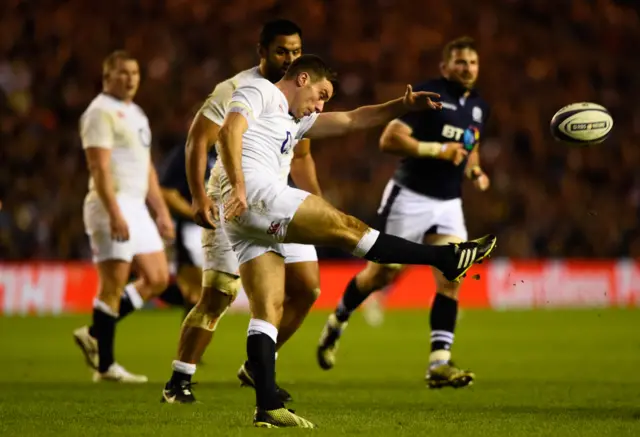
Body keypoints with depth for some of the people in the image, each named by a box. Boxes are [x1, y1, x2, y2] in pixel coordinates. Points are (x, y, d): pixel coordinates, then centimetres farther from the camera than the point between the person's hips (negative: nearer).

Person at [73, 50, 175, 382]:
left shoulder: (135, 113, 20)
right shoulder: (101, 112, -9)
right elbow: (99, 167, -18)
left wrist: (162, 211, 20)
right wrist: (114, 214, -25)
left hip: (136, 207, 9)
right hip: (112, 206, -9)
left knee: (157, 279, 7)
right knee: (113, 285, -8)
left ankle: (95, 334, 14)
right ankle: (105, 366, -2)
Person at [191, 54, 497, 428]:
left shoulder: (295, 121, 32)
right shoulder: (260, 92, 5)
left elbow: (351, 121, 31)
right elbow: (229, 132, -12)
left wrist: (404, 106, 23)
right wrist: (237, 185, -22)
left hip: (248, 223, 10)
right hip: (255, 192, -10)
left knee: (269, 311, 0)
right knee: (346, 227, -6)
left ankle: (268, 408, -8)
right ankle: (446, 258, -2)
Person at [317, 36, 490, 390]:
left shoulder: (479, 107, 10)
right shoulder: (427, 95, -12)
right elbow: (388, 139, -19)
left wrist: (475, 172, 7)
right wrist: (436, 149, -25)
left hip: (448, 204, 5)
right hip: (410, 198, -5)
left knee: (450, 280, -11)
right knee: (382, 274, 5)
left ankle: (439, 364, -13)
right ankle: (336, 323, 33)